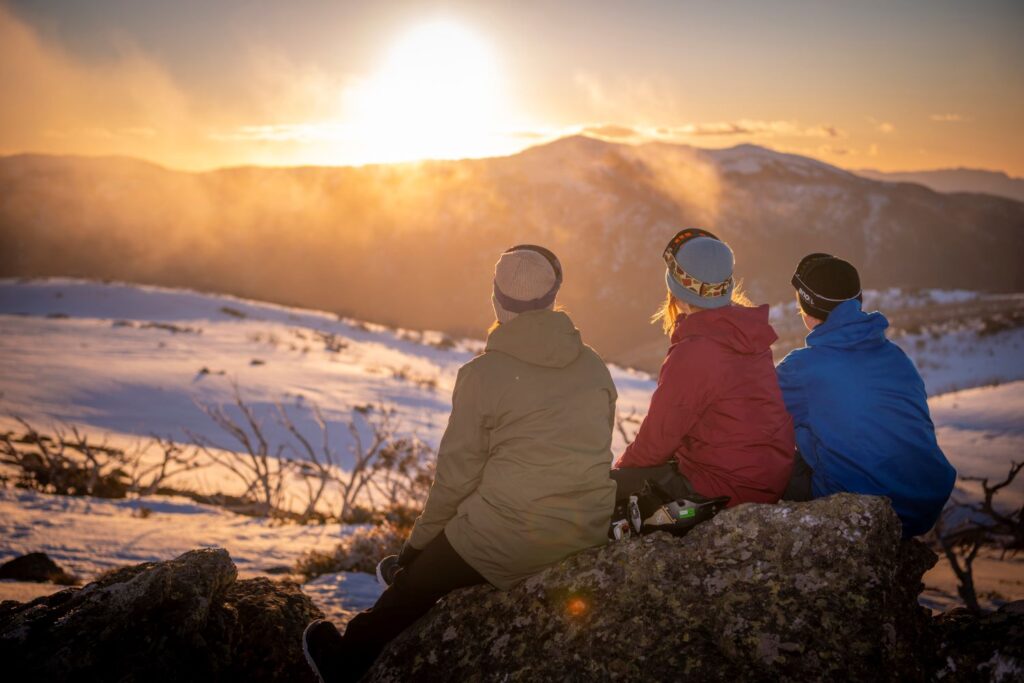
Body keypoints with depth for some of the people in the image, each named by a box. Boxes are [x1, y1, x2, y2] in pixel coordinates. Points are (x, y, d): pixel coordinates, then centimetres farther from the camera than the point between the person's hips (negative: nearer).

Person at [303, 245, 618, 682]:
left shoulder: (482, 374, -10)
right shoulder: (595, 366, 4)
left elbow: (457, 473, -5)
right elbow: (594, 447, 11)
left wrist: (418, 542, 10)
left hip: (511, 536, -5)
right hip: (591, 531, 5)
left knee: (414, 587, 19)